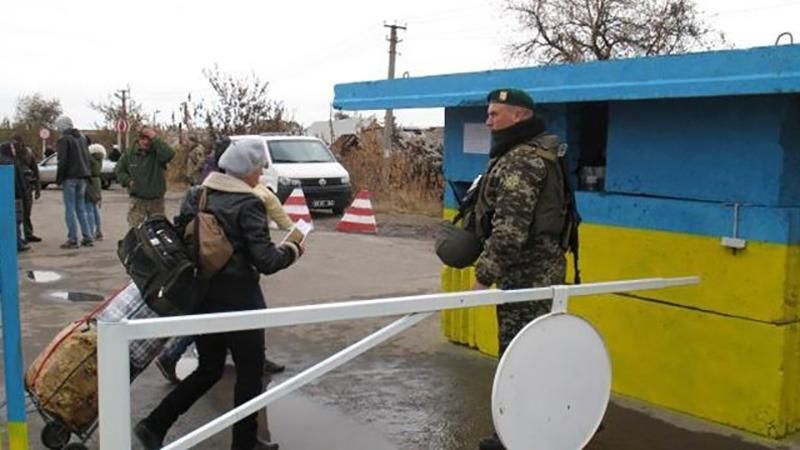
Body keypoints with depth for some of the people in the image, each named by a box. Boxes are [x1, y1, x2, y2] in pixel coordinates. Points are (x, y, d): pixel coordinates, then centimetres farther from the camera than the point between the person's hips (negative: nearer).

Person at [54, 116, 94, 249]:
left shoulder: (64, 140, -9)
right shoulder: (82, 138, 14)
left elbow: (62, 162, -14)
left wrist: (58, 179, -8)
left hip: (70, 178, -7)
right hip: (82, 177, 7)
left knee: (70, 209, -3)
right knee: (81, 208, 12)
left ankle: (72, 239, -5)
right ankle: (87, 237, 8)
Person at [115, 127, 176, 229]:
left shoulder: (158, 153, -7)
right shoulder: (129, 153, 2)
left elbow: (169, 154, -31)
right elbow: (119, 170, 16)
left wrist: (155, 138, -25)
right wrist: (128, 181, -3)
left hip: (156, 200, -1)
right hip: (137, 200, 1)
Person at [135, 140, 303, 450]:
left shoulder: (195, 196, 5)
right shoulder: (249, 205, -14)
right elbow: (265, 261, -17)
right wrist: (291, 251, 0)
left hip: (200, 296, 7)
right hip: (238, 301, -7)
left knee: (208, 369, 20)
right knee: (250, 373, 11)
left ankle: (154, 425, 16)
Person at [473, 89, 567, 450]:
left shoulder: (520, 160, -18)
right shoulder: (533, 153, 15)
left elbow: (510, 229, -25)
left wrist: (484, 274, -19)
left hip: (526, 273, -11)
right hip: (538, 268, 11)